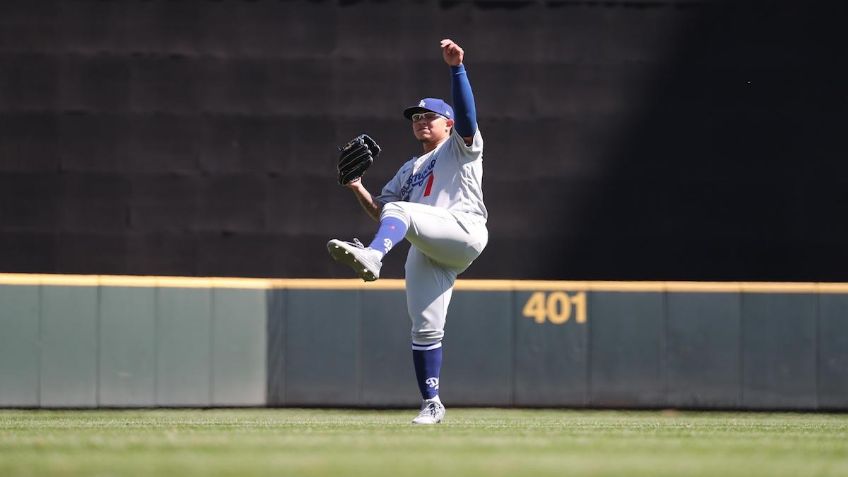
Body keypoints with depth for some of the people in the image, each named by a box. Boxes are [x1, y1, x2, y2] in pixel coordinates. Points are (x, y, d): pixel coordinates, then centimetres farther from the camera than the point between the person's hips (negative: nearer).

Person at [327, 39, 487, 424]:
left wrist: (456, 67, -18)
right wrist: (358, 189, 7)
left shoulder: (461, 146, 16)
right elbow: (378, 211, 26)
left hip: (463, 230, -6)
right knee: (425, 330, -3)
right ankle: (431, 404, 2)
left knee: (400, 212, -30)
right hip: (426, 254, 6)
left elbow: (466, 112, -5)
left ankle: (371, 259, -56)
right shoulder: (410, 171, 33)